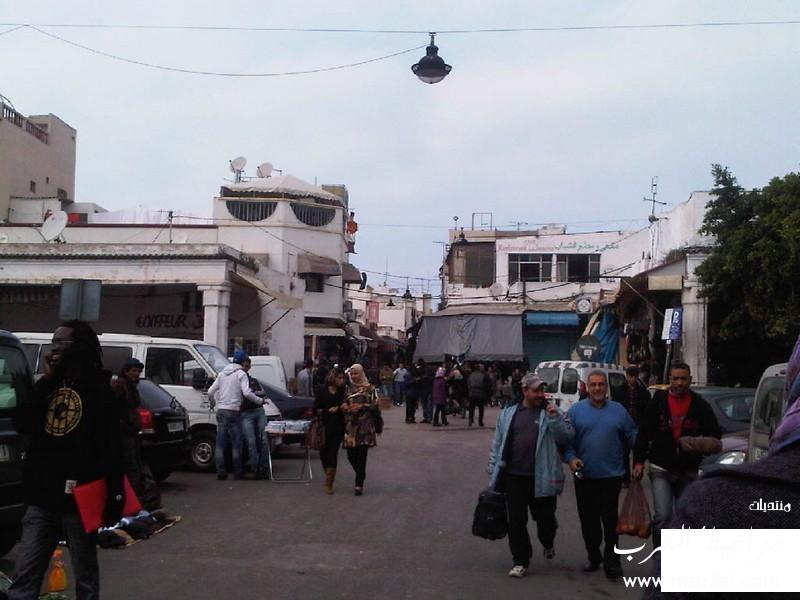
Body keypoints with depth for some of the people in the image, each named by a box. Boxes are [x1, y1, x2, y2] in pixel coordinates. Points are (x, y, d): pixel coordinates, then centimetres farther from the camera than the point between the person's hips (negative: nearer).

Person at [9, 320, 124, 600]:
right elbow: (21, 425, -1)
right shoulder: (47, 384, 12)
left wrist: (114, 499, -13)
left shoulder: (97, 388, -4)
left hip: (79, 499, -5)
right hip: (41, 498, 5)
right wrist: (47, 380, -5)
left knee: (85, 576, 9)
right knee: (24, 575, 3)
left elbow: (111, 447, -8)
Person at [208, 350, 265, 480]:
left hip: (220, 411, 6)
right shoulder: (241, 374, -4)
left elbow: (210, 392, 15)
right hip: (232, 412, -6)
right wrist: (260, 401, -6)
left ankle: (220, 471, 6)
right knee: (236, 442, 0)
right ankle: (238, 472, 2)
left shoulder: (222, 373, 16)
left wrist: (213, 404, 31)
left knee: (220, 442, 7)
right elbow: (247, 393, -17)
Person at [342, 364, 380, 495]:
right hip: (350, 425, 4)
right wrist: (344, 406, -1)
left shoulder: (369, 388, 1)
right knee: (351, 455, 2)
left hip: (365, 426, -4)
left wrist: (361, 406, -13)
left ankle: (359, 484, 0)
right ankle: (361, 477, 27)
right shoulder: (348, 388, 14)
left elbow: (375, 405, -3)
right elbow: (343, 404, 21)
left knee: (361, 455, -7)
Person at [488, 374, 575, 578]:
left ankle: (548, 543, 43)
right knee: (516, 521, 3)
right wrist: (494, 472, 9)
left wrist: (555, 418, -18)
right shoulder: (508, 413, 8)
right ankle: (521, 561, 16)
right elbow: (498, 444, 12)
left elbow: (567, 437, -7)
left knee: (545, 517, 10)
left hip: (542, 479, -1)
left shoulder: (551, 412, 3)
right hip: (514, 477, 2)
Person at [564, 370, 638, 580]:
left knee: (610, 519, -3)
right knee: (588, 519, 11)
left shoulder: (618, 410, 6)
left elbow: (632, 436, 8)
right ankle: (593, 556, 26)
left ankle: (611, 560, 6)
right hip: (584, 476, 1)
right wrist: (571, 458, -15)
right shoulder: (576, 410, 3)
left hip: (611, 476, -1)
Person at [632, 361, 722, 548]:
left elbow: (715, 433, 6)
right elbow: (643, 434, 1)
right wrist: (638, 461, -6)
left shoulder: (700, 405, 3)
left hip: (688, 471, 2)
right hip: (661, 470, -2)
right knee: (663, 516, -14)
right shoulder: (658, 402, 0)